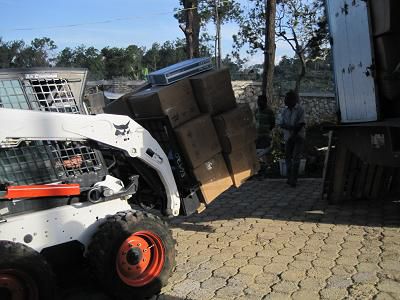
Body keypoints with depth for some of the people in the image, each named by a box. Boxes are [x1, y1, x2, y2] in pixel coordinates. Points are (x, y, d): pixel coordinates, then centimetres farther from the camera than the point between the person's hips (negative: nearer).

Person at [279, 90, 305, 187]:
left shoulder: (300, 110, -6)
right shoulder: (285, 111, 7)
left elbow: (300, 125, -11)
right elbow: (281, 124, -2)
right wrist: (292, 127, -18)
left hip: (299, 137, -4)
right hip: (288, 137, 5)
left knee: (296, 158, -10)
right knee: (288, 157, 6)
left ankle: (293, 179, -8)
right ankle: (290, 177, 18)